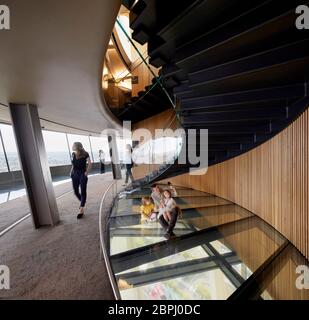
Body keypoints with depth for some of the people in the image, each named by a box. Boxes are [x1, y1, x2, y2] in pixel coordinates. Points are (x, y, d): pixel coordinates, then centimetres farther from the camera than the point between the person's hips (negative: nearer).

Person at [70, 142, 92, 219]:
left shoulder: (85, 154, -9)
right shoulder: (73, 154, 8)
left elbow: (89, 163, -13)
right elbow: (73, 164, 17)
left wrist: (86, 172, -16)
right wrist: (71, 172, 7)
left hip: (82, 174, -6)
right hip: (75, 174, 6)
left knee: (83, 191, 0)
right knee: (76, 191, 12)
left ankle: (82, 209, 7)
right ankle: (82, 202, 39)